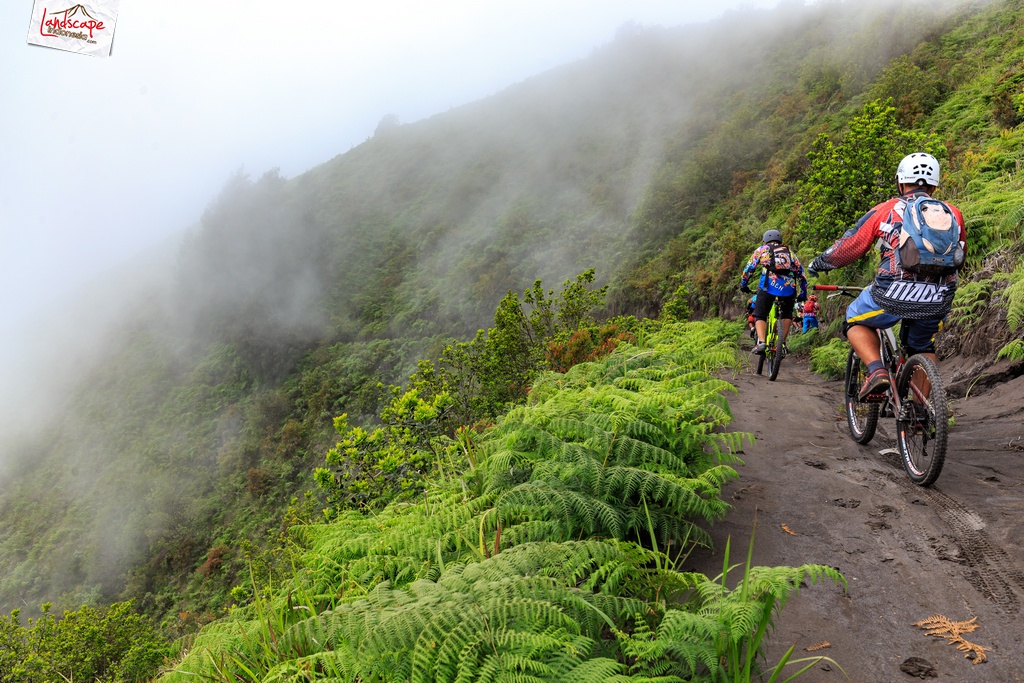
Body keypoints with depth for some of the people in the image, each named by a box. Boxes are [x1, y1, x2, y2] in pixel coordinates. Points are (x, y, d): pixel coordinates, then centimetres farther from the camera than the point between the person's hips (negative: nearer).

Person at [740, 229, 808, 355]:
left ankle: (761, 342, -14)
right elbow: (801, 274, 27)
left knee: (760, 316, 8)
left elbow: (749, 269, 20)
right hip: (789, 287, 2)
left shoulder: (762, 250, 22)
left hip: (769, 286, -2)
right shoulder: (790, 252, 29)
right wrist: (803, 294, 34)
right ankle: (782, 343, 17)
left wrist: (743, 285, 32)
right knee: (787, 314, 26)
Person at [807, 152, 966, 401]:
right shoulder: (953, 213, 16)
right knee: (922, 347, 30)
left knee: (855, 321, 24)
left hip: (894, 294, -3)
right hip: (938, 302, 4)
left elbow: (848, 247, 12)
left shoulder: (885, 210, 8)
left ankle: (877, 371, 0)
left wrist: (818, 263, 29)